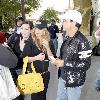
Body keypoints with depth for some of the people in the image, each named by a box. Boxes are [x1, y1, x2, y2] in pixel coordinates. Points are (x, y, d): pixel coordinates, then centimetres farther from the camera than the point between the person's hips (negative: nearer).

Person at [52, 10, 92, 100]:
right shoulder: (67, 39, 4)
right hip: (63, 77, 8)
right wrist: (58, 60, -3)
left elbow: (86, 65, -24)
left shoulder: (82, 42, -22)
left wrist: (64, 63, -24)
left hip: (74, 82, -8)